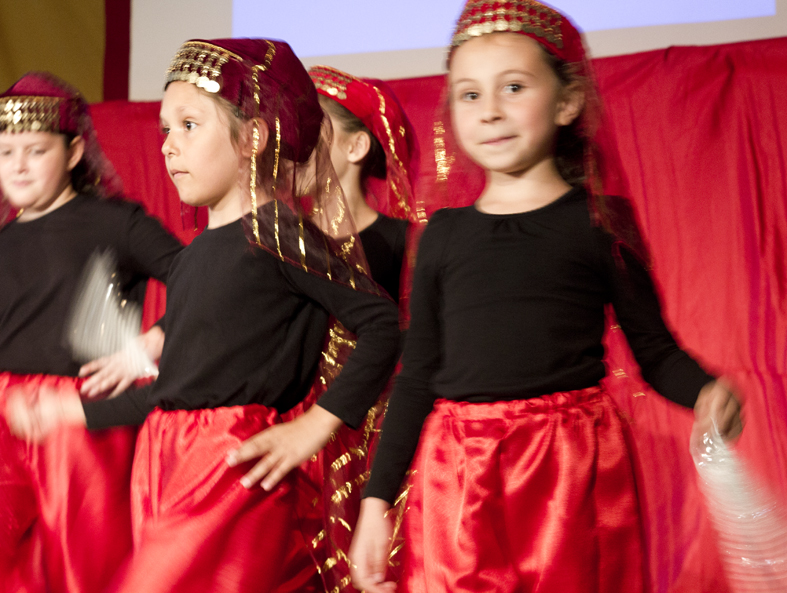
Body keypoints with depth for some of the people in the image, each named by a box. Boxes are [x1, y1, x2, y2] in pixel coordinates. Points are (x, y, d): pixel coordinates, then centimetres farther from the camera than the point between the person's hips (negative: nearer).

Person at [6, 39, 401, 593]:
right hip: (162, 459, 7)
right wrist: (81, 412, 30)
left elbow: (382, 325, -11)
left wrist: (316, 425, -14)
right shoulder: (195, 255, 17)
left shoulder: (278, 234, -7)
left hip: (234, 464, -7)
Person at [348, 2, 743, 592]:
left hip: (571, 473, -2)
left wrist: (707, 392, -17)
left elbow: (655, 349, 5)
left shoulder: (601, 222, 4)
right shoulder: (444, 234, 10)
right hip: (455, 476, 2)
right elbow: (417, 376, 12)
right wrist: (377, 500, 9)